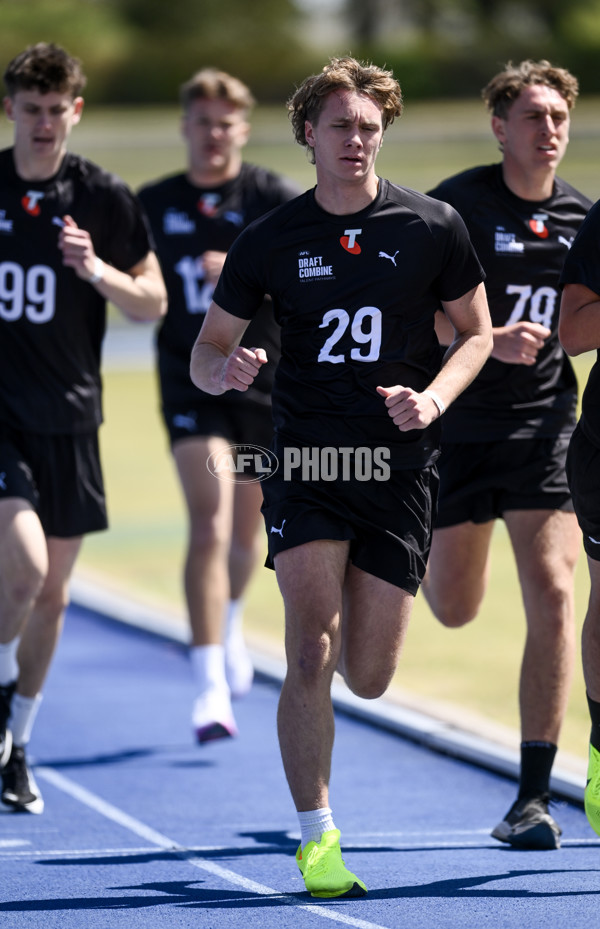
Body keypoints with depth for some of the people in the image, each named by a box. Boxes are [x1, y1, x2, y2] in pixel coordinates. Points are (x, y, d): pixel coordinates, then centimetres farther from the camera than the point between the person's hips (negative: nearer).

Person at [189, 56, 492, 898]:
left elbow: (476, 331, 10)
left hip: (399, 466, 1)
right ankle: (316, 839, -6)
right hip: (304, 462, -1)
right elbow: (207, 351, 8)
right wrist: (225, 369, -17)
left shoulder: (432, 228, 1)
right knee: (312, 650, -15)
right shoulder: (269, 241, 1)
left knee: (368, 679, 2)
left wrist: (435, 396, -9)